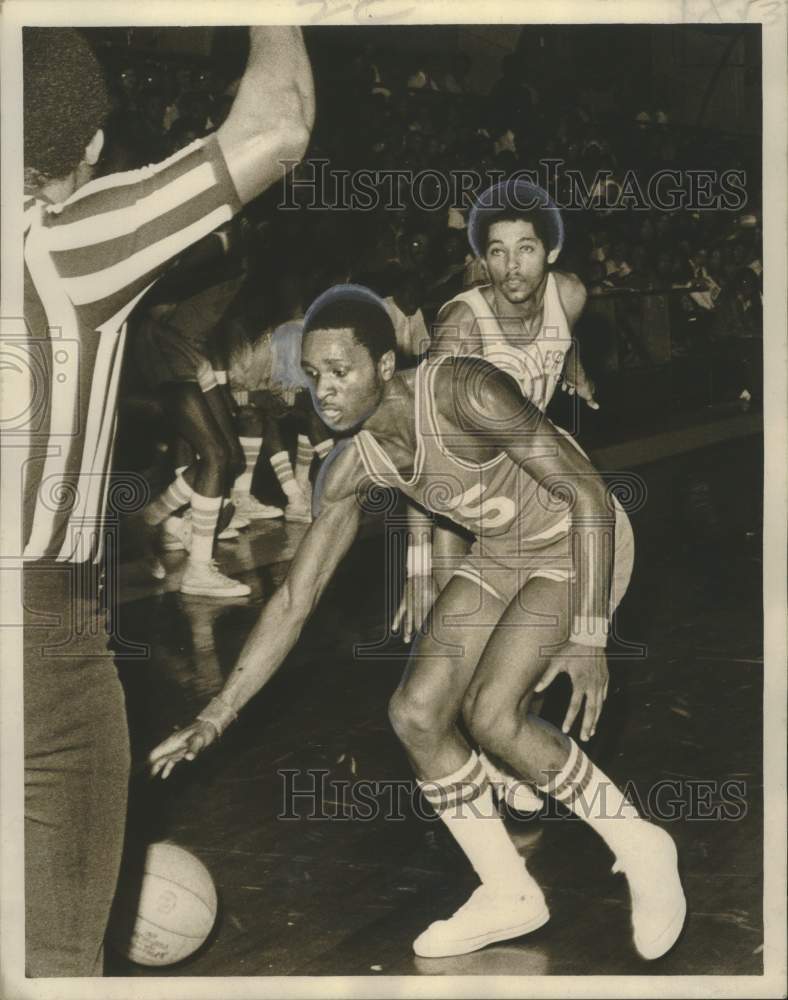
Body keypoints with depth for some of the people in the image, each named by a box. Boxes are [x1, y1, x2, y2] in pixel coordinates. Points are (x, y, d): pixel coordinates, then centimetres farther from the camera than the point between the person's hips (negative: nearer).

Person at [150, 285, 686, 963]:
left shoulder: (465, 394, -32)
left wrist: (588, 635, -33)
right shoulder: (353, 468, -12)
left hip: (579, 541, -7)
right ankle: (508, 895, 10)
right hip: (497, 556, 7)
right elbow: (294, 600, -6)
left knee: (491, 714, -23)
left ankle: (640, 849, -2)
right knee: (416, 712, -6)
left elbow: (589, 493, -27)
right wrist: (213, 720, -8)